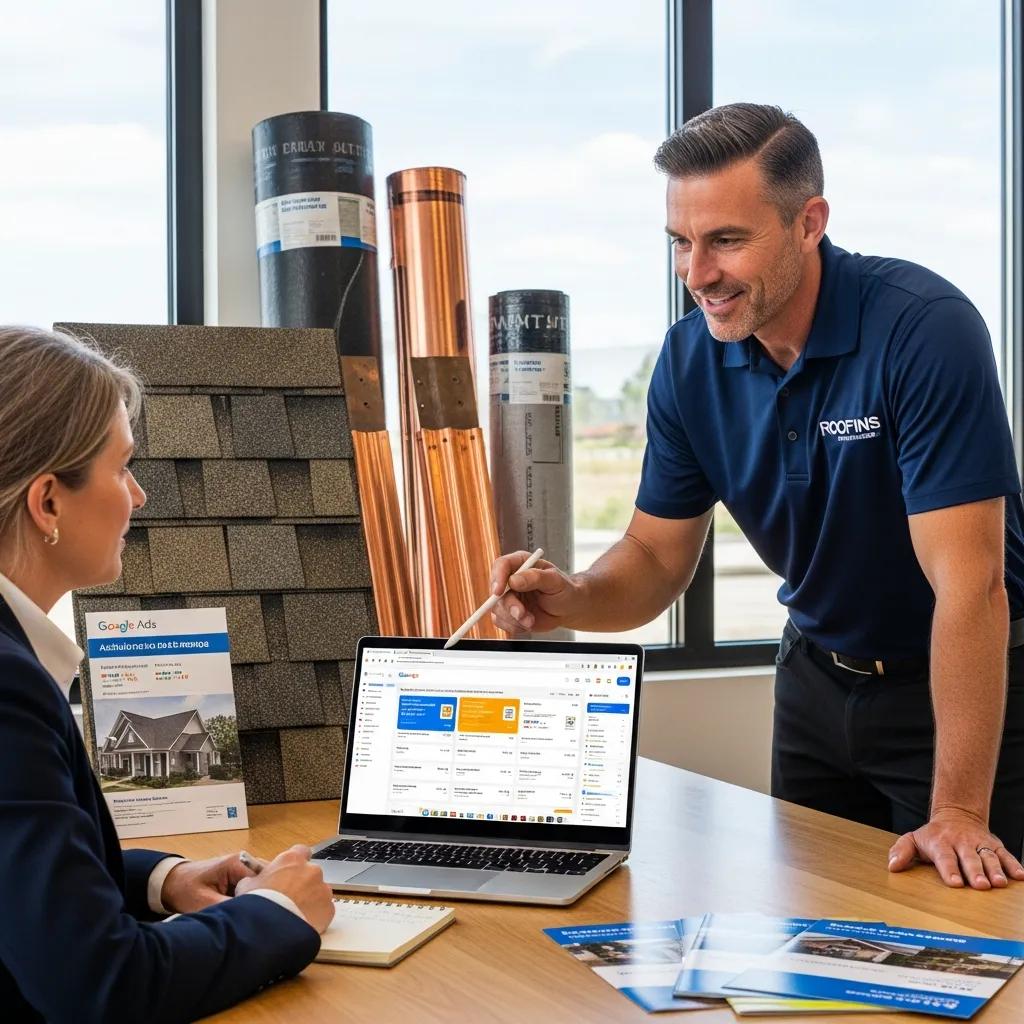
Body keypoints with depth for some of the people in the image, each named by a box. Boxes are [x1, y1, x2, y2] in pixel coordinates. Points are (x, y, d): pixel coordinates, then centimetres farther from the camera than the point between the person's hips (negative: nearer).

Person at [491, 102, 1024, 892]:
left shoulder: (925, 328, -27)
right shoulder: (690, 359, -10)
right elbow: (658, 556, -2)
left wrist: (959, 812, -32)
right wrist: (572, 599, -25)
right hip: (820, 673, 5)